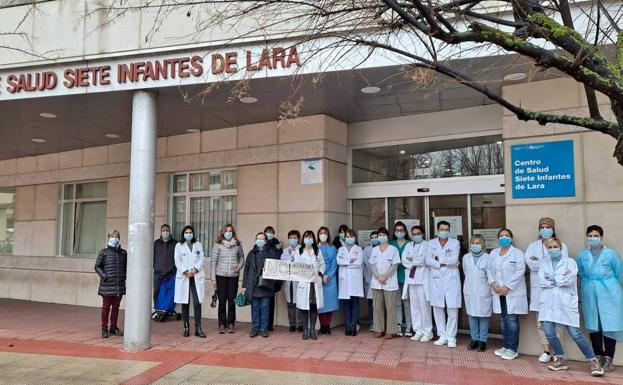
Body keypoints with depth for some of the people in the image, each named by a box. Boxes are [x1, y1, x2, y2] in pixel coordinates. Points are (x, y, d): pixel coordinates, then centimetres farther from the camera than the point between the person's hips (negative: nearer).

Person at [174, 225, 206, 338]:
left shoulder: (198, 245, 12)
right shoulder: (179, 245, 7)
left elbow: (201, 259, 5)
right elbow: (177, 261, 0)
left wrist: (195, 270, -11)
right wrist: (186, 272, -12)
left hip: (197, 277, 1)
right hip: (183, 277, -1)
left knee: (197, 303, -5)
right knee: (185, 303, 3)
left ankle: (198, 329, -2)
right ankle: (186, 328, 11)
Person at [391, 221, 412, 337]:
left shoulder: (410, 244, 3)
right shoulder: (391, 244, 10)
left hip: (406, 276, -2)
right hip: (395, 276, 2)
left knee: (407, 302, -2)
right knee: (397, 302, 6)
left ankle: (408, 327, 8)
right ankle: (398, 326, 14)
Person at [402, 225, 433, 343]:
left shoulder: (427, 245, 0)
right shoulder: (408, 246, 16)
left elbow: (424, 261, -11)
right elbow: (404, 260, 5)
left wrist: (411, 260, 1)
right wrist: (417, 262, -7)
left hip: (422, 279, -5)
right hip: (411, 279, 5)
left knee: (424, 307, -4)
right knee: (414, 306, 7)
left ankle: (427, 332, 6)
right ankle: (418, 331, 16)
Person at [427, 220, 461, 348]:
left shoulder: (455, 243, 1)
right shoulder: (431, 243, 8)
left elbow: (454, 260, -12)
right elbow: (428, 260, -3)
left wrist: (438, 258, -6)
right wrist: (444, 263, -12)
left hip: (451, 278, -2)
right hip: (436, 279, 3)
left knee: (452, 309, -3)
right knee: (437, 308, 6)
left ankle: (451, 337, 8)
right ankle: (442, 335, 17)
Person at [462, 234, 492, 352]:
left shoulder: (487, 258, -8)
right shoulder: (466, 257, 6)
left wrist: (483, 284, -2)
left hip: (483, 291, -4)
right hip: (470, 291, 4)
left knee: (483, 316, 2)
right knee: (471, 315, 8)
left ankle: (483, 340, 13)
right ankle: (474, 339, 19)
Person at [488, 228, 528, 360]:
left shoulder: (517, 253, -4)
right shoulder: (493, 253, 13)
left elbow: (520, 271, -13)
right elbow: (490, 269, 10)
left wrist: (507, 287, -17)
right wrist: (492, 283, -7)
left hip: (513, 292, -5)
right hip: (499, 292, 5)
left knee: (512, 320, -4)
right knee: (503, 319, 12)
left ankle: (512, 349, 3)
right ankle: (506, 346, 21)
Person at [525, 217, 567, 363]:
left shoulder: (561, 245, 7)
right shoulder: (533, 245, 12)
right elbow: (529, 262, -6)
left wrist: (539, 262, -11)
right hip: (539, 288, 2)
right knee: (541, 322, 5)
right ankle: (546, 351, 14)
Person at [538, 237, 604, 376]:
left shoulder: (570, 262, 1)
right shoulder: (544, 262, 10)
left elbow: (568, 280, -14)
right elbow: (541, 281, -4)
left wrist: (551, 279, -5)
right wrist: (560, 278, -7)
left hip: (566, 303, -3)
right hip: (548, 302, 3)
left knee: (575, 334, -4)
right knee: (549, 333, 0)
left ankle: (593, 361, 13)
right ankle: (561, 359, 20)